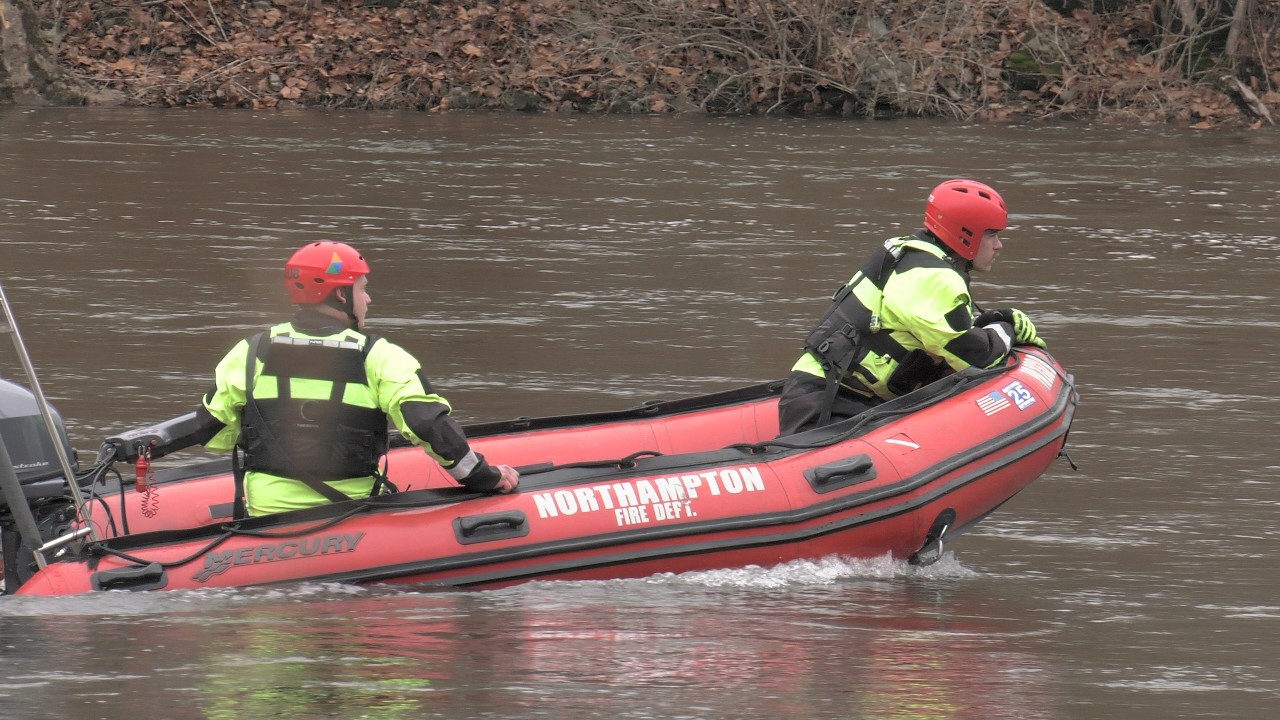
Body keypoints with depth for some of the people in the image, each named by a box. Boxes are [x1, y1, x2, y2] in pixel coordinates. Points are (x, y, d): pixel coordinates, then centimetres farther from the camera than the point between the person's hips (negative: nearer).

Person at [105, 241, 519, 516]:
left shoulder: (251, 354, 4)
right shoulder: (380, 358, -4)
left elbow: (210, 422, 5)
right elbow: (430, 424, -9)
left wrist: (142, 442, 12)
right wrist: (484, 478, 0)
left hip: (265, 522, 2)